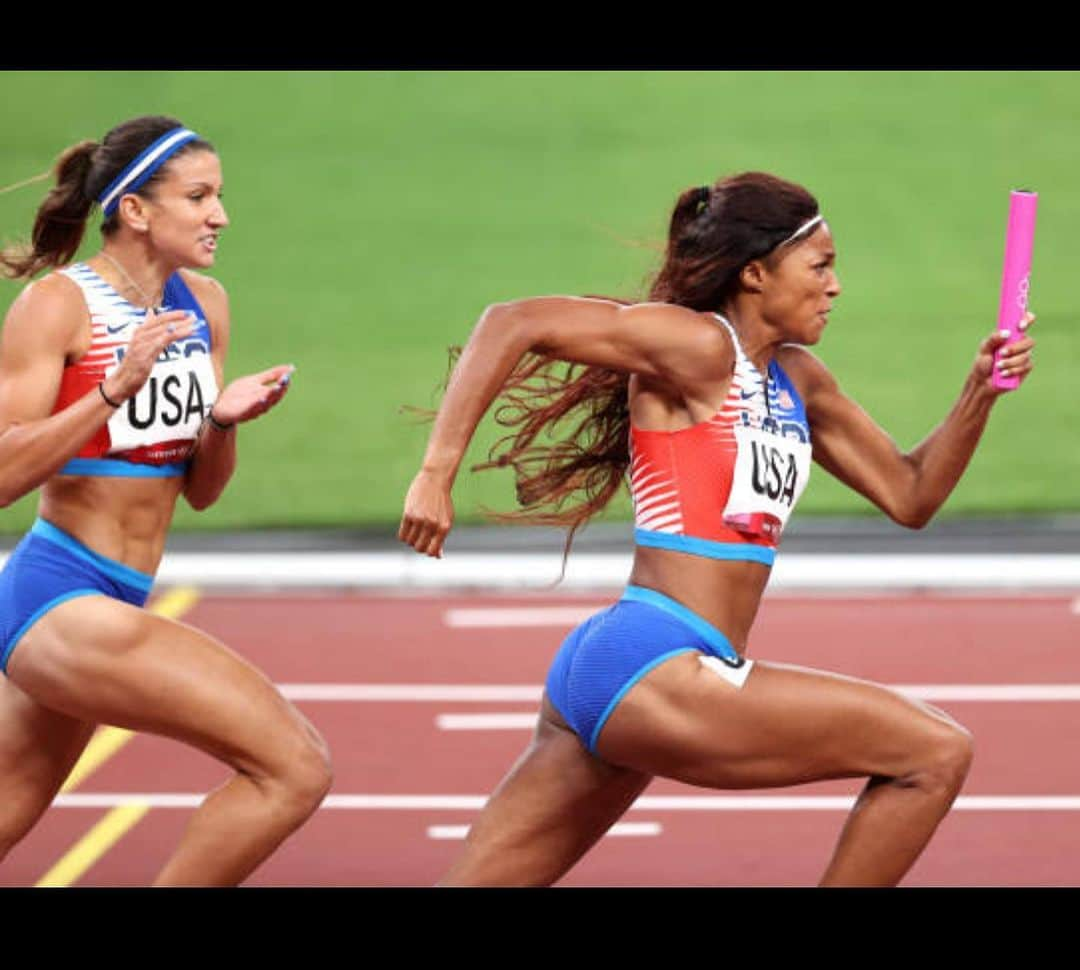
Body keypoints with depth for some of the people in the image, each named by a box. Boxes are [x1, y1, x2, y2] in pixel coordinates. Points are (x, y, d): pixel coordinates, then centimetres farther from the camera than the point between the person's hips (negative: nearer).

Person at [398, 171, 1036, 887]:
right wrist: (437, 473, -19)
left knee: (480, 882, 9)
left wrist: (981, 393, 10)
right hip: (653, 671, -9)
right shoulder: (699, 349, -8)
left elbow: (909, 496, 24)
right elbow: (512, 323, -15)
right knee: (936, 753, -6)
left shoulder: (797, 380, 18)